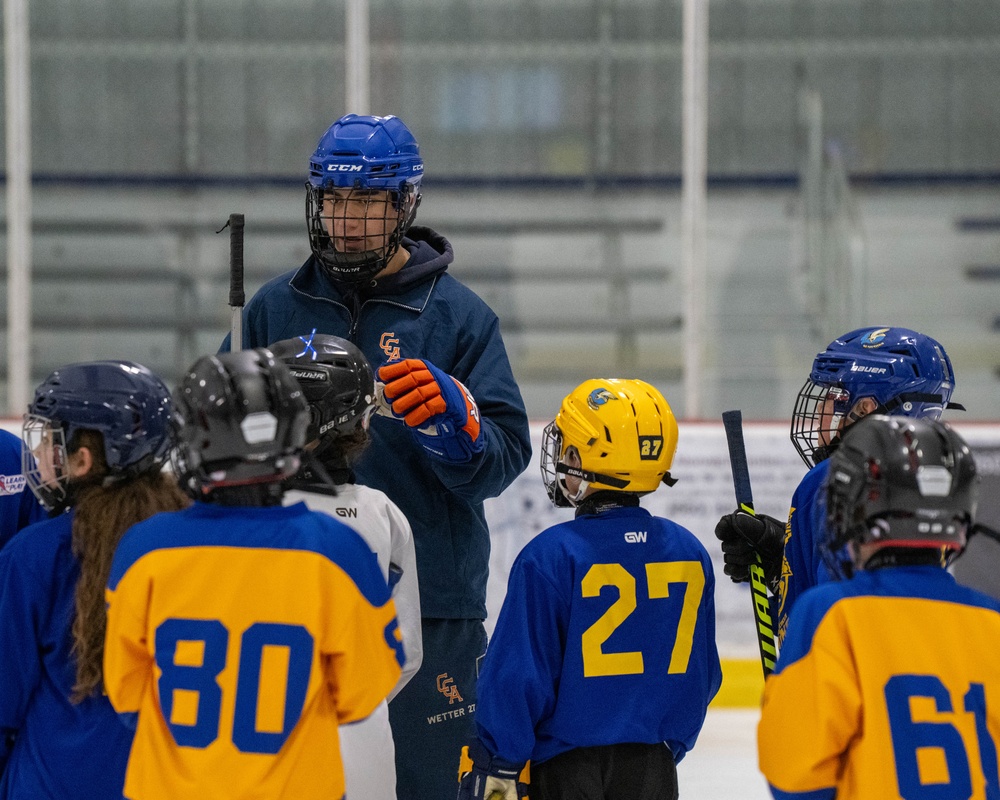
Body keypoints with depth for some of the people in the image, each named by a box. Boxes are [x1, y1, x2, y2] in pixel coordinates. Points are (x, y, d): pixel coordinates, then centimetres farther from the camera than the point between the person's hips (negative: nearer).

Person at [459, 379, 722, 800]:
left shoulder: (549, 556, -14)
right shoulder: (688, 553, 2)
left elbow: (518, 675, -13)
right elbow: (703, 674, 11)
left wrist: (493, 764, -5)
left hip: (567, 763, -5)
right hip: (652, 766, 5)